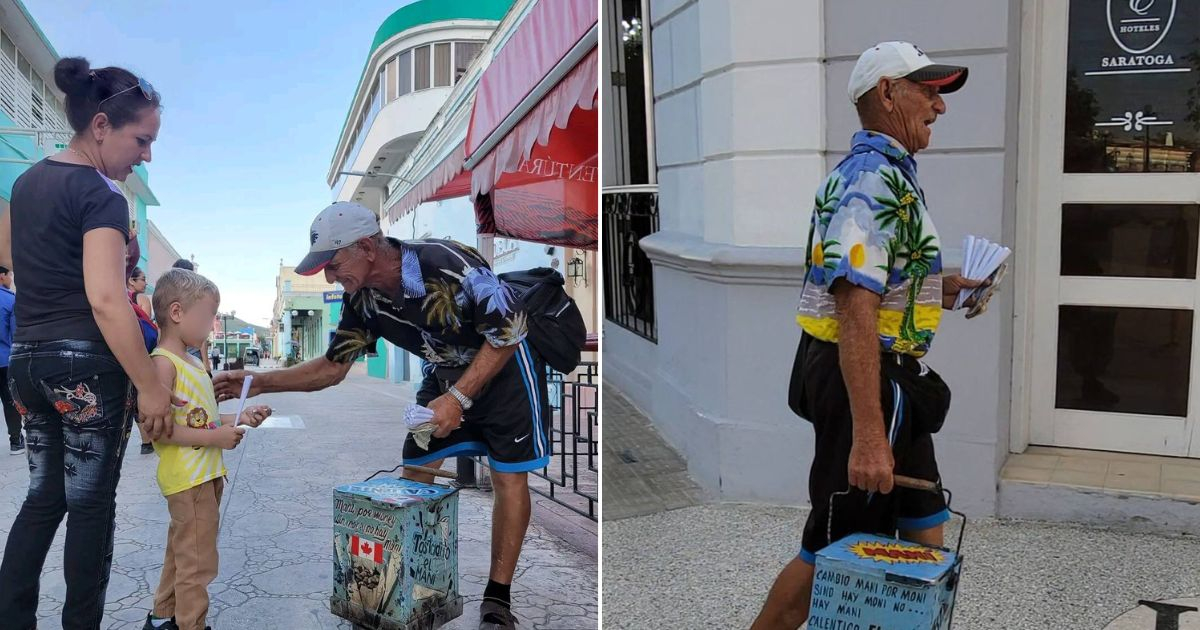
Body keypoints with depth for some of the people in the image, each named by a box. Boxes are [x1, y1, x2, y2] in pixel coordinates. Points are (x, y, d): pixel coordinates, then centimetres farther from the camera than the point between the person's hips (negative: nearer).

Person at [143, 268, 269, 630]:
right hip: (187, 478, -10)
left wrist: (239, 419, 9)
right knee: (197, 562, -1)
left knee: (181, 553, 22)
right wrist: (214, 438, -24)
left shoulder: (193, 362, 14)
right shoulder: (163, 362, -18)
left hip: (206, 475, 10)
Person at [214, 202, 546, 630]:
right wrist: (258, 382, -12)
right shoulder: (362, 301, -12)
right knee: (415, 472, 3)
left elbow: (509, 332, -26)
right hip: (446, 373, 7)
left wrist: (458, 399, -29)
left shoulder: (449, 264, -34)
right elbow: (333, 366, 0)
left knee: (509, 477, -7)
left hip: (504, 363, -6)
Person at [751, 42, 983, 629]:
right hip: (864, 380, -11)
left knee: (924, 528, 18)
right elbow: (855, 309, -28)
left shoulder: (880, 172, 15)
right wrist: (868, 436, -31)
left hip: (883, 377, 11)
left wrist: (934, 287, 13)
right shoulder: (876, 177, -18)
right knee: (833, 548, 0)